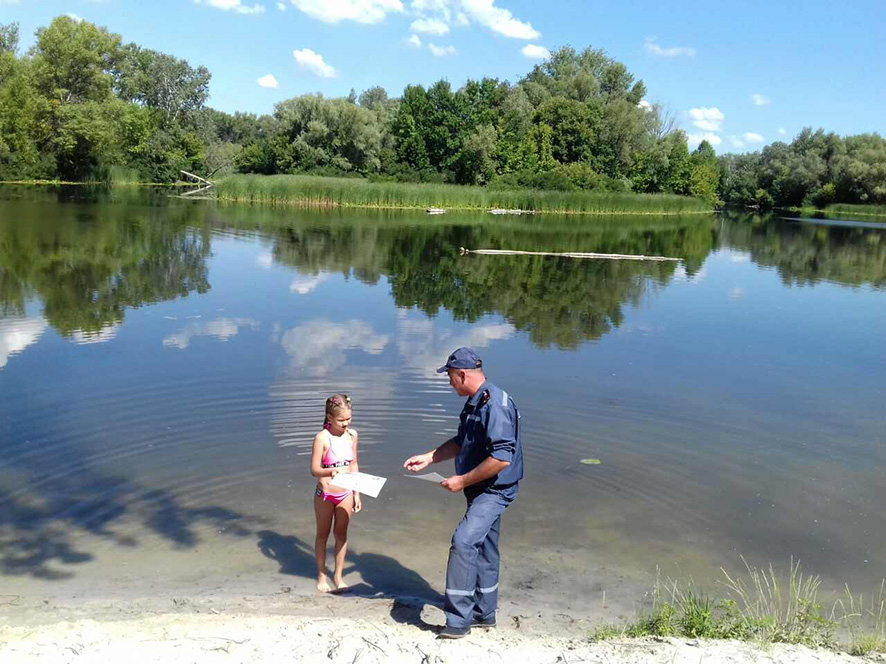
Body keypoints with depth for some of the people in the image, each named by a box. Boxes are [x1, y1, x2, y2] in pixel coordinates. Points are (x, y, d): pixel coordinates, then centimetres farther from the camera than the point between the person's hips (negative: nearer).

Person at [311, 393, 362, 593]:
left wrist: (356, 493, 7)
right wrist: (330, 472, -40)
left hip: (345, 494, 4)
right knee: (323, 535, 13)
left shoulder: (352, 435, -3)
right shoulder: (322, 438, -18)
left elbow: (354, 465, 6)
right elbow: (314, 469, -19)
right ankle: (321, 576, 30)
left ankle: (338, 576, 30)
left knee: (341, 533, 14)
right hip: (325, 495, -4)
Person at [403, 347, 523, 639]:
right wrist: (427, 458, 15)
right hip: (481, 491, 10)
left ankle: (458, 620, -12)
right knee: (483, 549, 17)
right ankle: (483, 613, 30)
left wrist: (462, 480, -21)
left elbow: (501, 458, -29)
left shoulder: (495, 404, -23)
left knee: (463, 541, -19)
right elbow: (461, 442, 23)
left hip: (494, 490, -10)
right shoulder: (474, 402, 10)